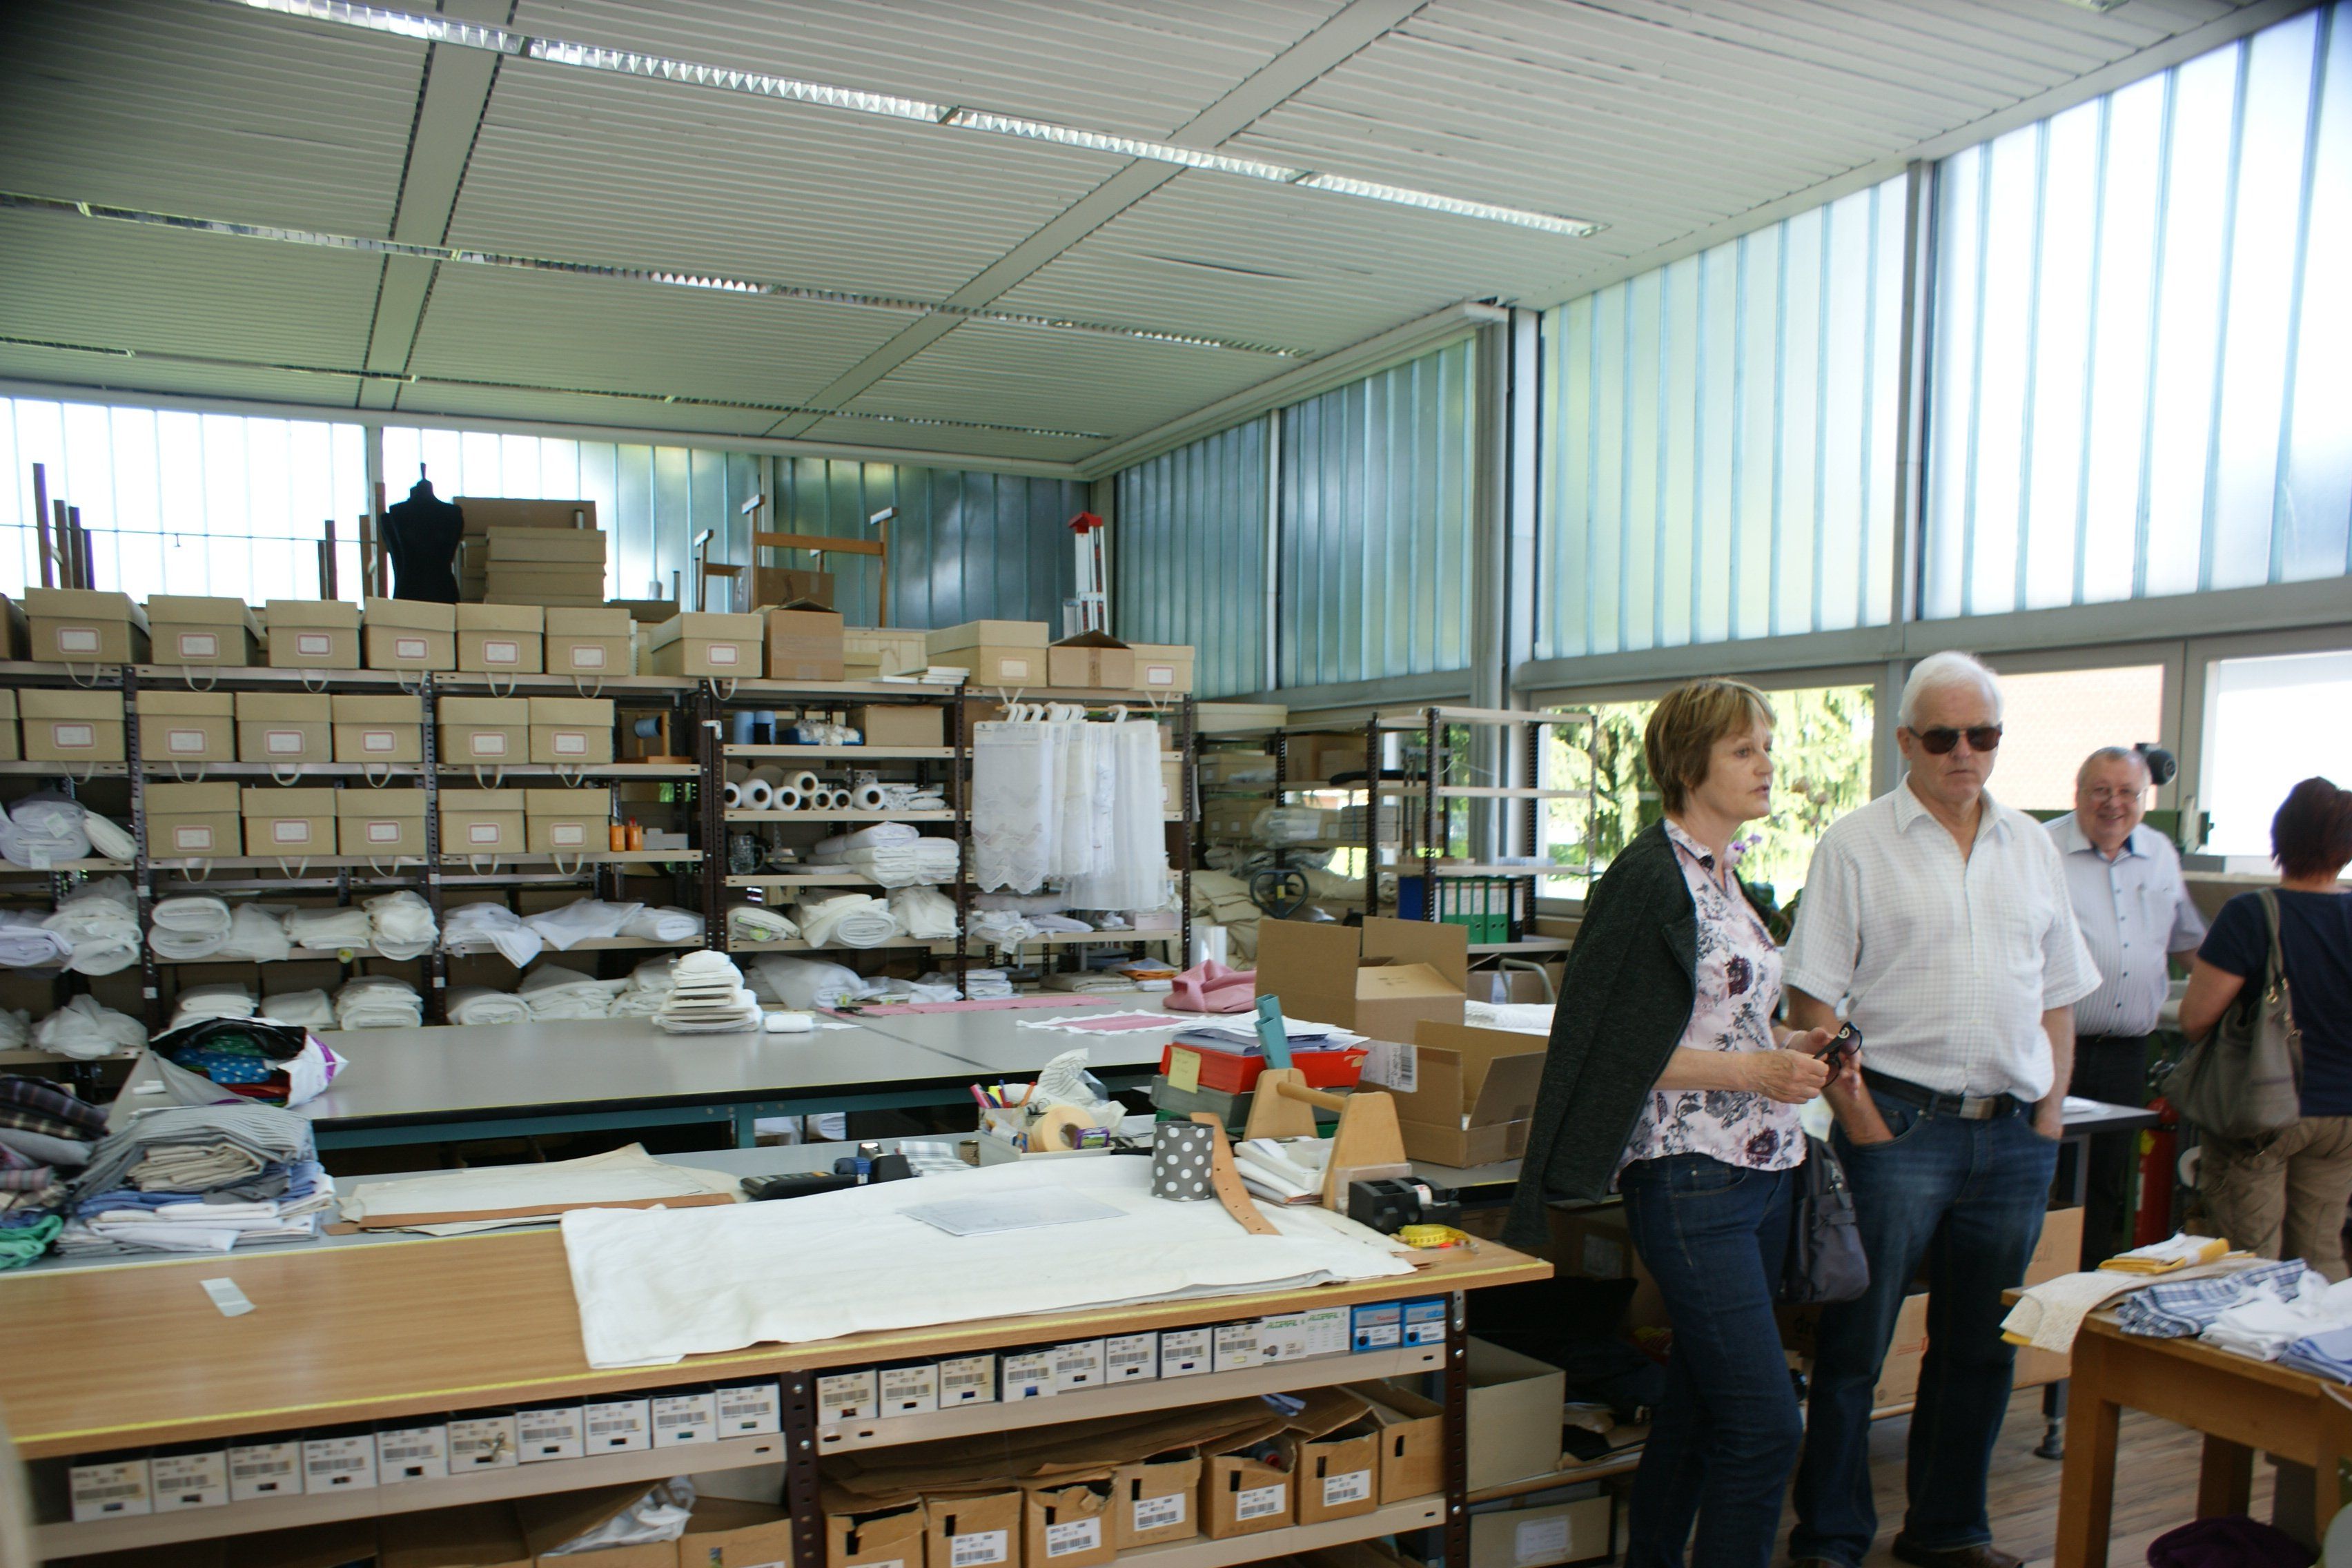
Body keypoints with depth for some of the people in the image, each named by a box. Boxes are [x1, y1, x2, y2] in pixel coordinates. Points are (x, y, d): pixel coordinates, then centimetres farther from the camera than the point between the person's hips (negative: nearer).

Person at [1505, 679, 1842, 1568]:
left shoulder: (1727, 877, 12)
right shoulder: (1651, 877, -14)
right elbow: (1619, 1049, -17)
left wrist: (1789, 1047, 5)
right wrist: (1754, 1070, -19)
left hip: (1761, 1169, 9)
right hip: (1692, 1178, -9)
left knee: (1703, 1398, 17)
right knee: (1765, 1424, -7)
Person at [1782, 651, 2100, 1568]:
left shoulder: (2031, 847, 12)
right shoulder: (1856, 845, -3)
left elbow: (2059, 995, 15)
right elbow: (1810, 997, -6)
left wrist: (2048, 1115, 6)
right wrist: (1857, 1115, -12)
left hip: (2014, 1133, 5)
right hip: (1901, 1123, -5)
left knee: (1983, 1348, 15)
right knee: (1855, 1345, 2)